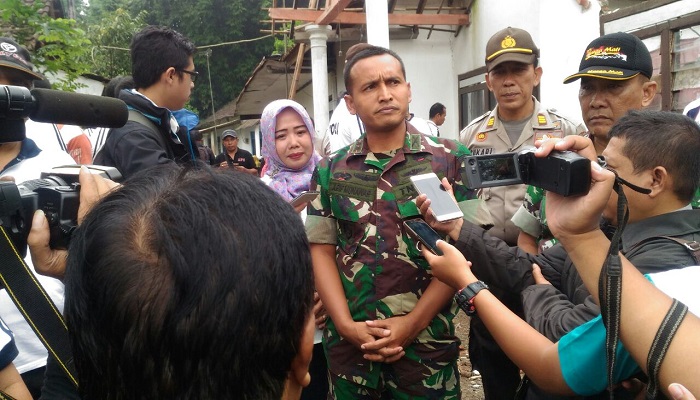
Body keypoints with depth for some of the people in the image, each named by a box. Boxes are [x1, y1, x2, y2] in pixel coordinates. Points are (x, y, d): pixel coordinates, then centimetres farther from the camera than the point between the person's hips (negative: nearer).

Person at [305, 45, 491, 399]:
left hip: (427, 340, -2)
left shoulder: (450, 159, -3)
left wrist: (413, 322, -11)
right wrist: (346, 325, -8)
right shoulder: (329, 171, 4)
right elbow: (322, 251, 3)